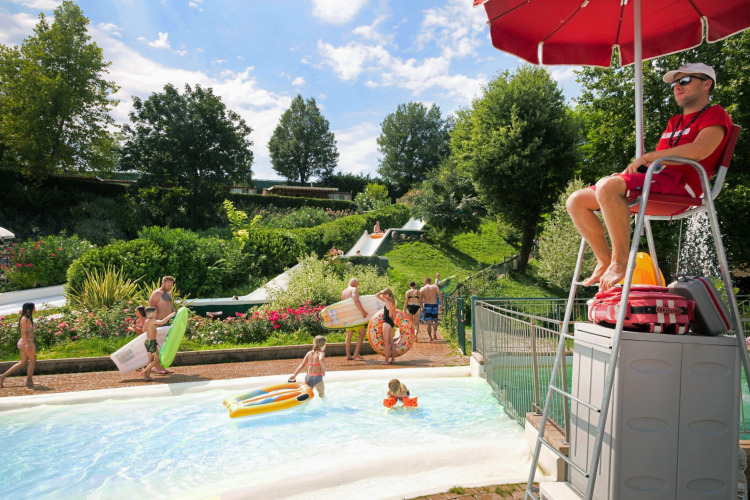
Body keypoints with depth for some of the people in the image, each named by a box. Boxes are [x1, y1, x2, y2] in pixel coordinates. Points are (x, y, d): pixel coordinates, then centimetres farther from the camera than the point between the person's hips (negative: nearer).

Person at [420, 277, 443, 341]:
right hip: (434, 305, 0)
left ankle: (430, 337, 6)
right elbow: (440, 295, -8)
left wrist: (422, 307, -2)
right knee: (435, 321, 16)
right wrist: (441, 304, -6)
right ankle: (434, 333, -5)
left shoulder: (422, 289, 2)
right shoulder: (435, 287, 3)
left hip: (427, 305, 0)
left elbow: (420, 299, -8)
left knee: (428, 323, 5)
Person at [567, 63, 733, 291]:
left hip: (679, 183, -8)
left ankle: (621, 260, -28)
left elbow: (700, 150, -13)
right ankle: (605, 260, -4)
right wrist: (628, 171, 4)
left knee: (607, 186, -37)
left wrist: (647, 157, -10)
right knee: (576, 201, -5)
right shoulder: (674, 122, 33)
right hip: (652, 179, 9)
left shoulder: (715, 114, 8)